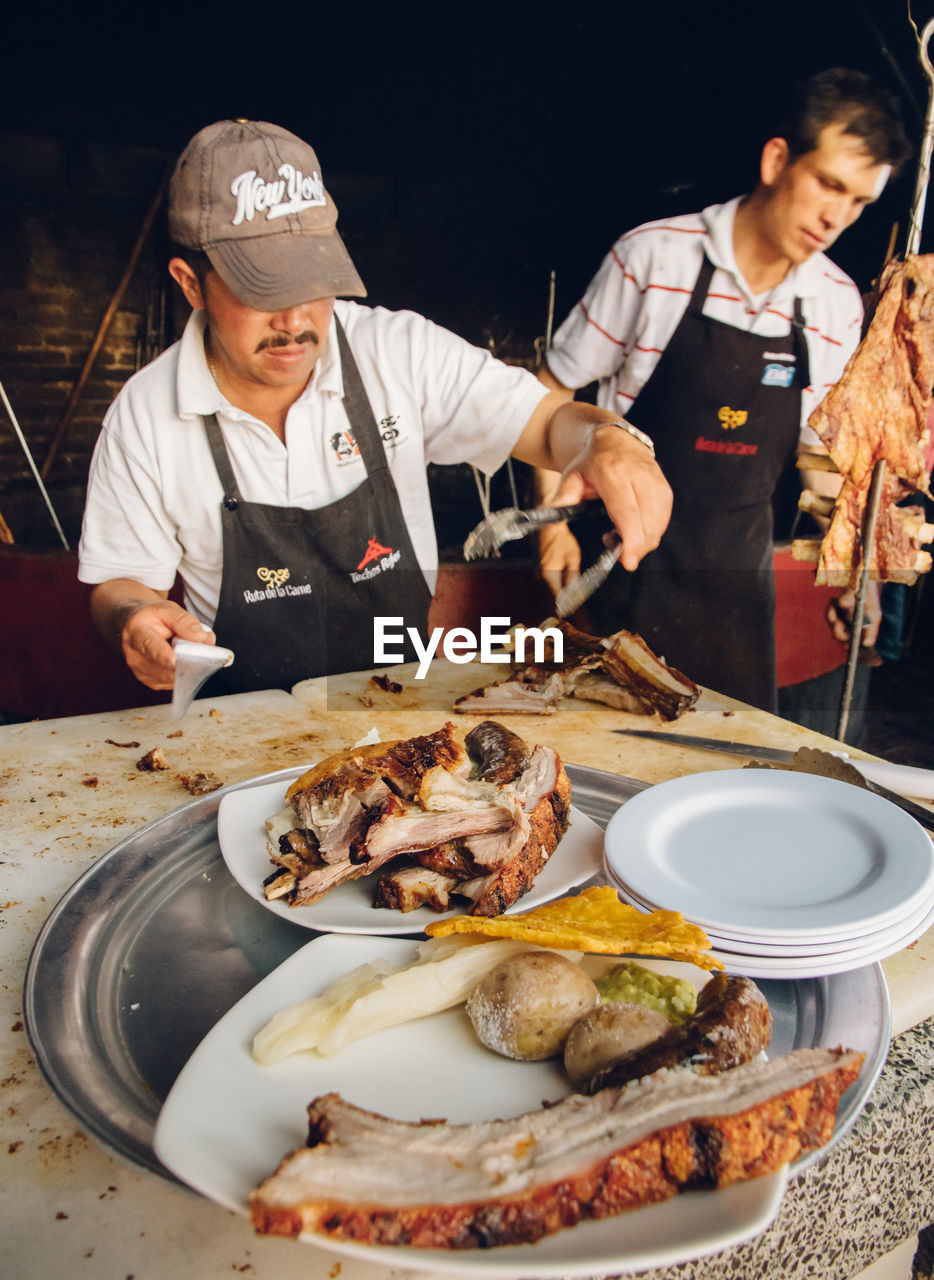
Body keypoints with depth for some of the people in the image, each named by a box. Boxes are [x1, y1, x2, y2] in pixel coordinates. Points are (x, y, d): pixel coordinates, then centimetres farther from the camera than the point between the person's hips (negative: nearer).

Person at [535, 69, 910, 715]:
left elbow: (821, 445, 14)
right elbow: (554, 391, -4)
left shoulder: (841, 306, 3)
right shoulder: (654, 256, -10)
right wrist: (555, 521, -10)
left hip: (738, 565, 4)